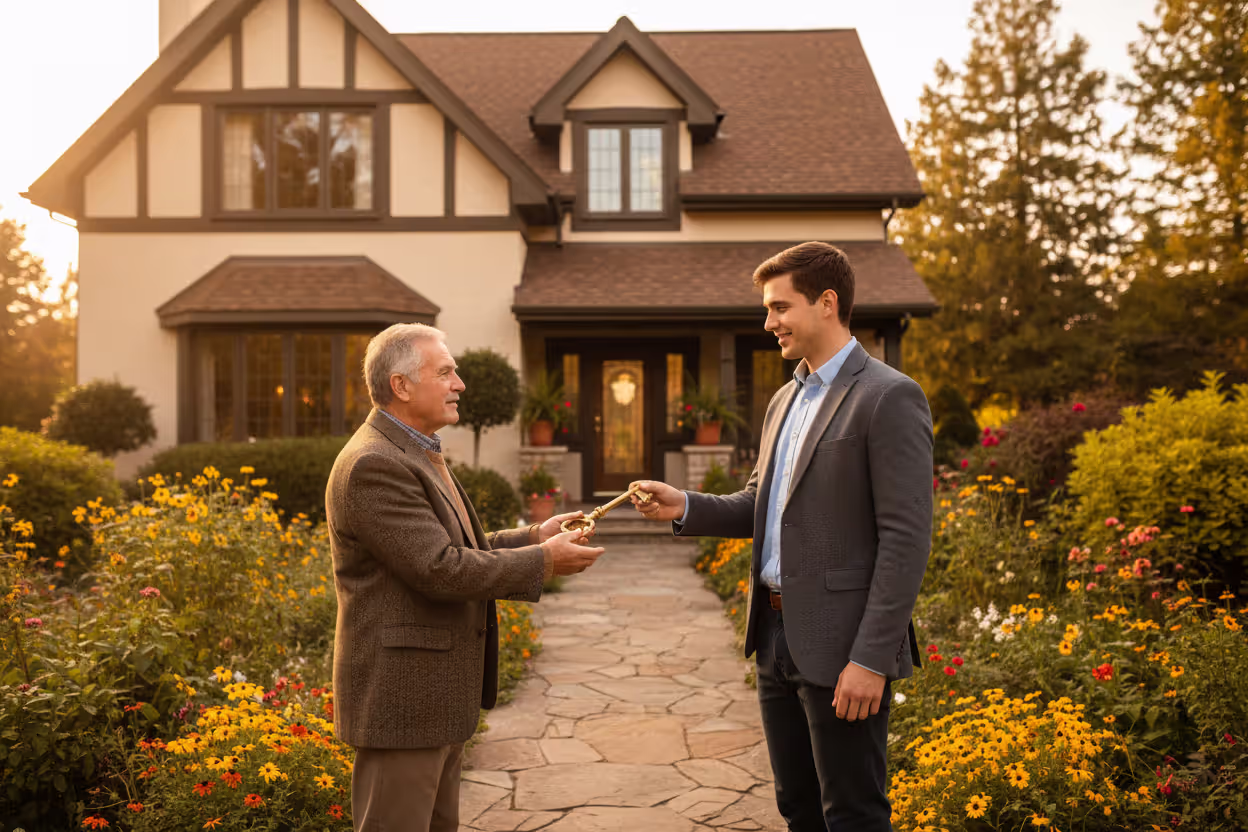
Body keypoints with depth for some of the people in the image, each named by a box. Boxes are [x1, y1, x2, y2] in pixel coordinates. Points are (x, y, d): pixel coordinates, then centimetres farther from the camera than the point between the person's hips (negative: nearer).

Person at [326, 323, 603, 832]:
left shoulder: (416, 455, 14)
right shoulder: (372, 465, -20)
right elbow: (440, 569, -25)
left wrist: (534, 537, 6)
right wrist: (543, 562, -16)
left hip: (436, 694, 10)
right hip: (400, 695, -10)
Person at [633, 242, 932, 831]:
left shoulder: (889, 398, -13)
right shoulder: (786, 400, 14)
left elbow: (906, 539, -17)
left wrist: (871, 658, -20)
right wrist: (685, 508, -1)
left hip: (840, 647, -8)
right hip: (777, 638, 8)